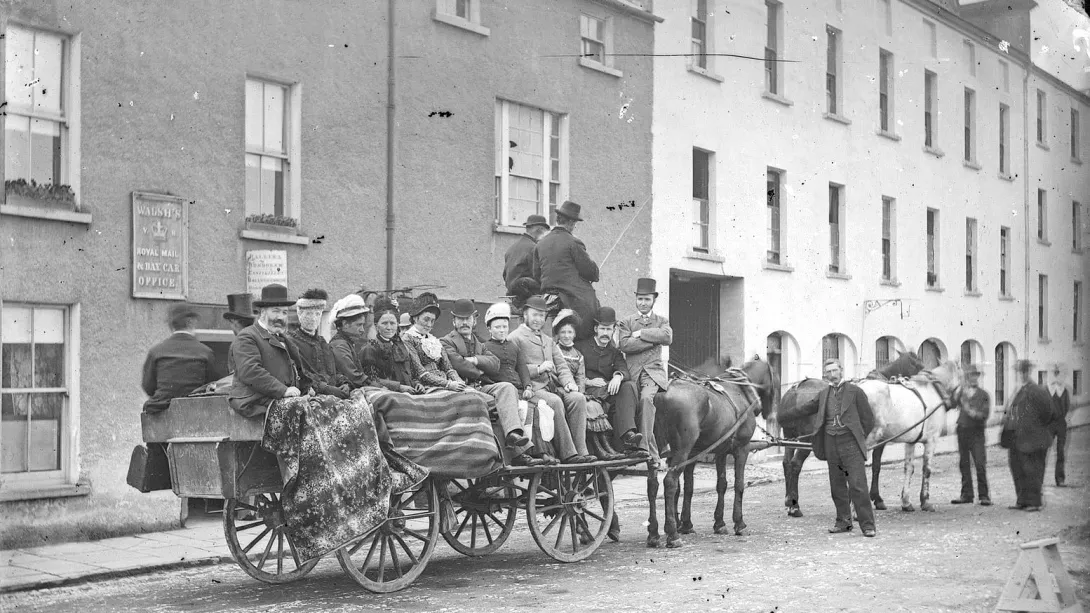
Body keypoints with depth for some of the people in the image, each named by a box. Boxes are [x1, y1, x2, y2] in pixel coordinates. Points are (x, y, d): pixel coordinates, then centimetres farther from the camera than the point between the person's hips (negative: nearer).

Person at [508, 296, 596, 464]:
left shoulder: (548, 341, 29)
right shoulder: (515, 338, 6)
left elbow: (561, 366, 20)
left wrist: (569, 382, -1)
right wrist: (538, 369, -15)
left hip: (554, 385, 6)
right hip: (532, 388, -6)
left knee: (578, 398, -22)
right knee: (555, 402, -34)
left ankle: (580, 450, -26)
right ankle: (568, 454, -32)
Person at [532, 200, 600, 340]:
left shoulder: (540, 244, 9)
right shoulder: (573, 243, -10)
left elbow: (536, 275, 12)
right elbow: (590, 270, -6)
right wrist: (594, 276, 16)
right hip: (577, 300, -6)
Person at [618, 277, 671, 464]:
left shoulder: (661, 321, 14)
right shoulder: (627, 322, 12)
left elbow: (667, 337, -9)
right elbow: (624, 344, -8)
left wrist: (641, 333, -9)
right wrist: (653, 340, -8)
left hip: (653, 371, -2)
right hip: (633, 372, 2)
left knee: (646, 398, -30)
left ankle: (644, 445, -28)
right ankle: (654, 455, 11)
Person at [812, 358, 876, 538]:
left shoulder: (855, 392, -1)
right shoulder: (823, 395, 12)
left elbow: (868, 420, 3)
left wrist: (858, 438, 4)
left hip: (850, 443, -5)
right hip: (830, 444, 5)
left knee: (857, 486, -10)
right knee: (837, 487, 10)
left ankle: (867, 525, -7)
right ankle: (843, 521, 21)